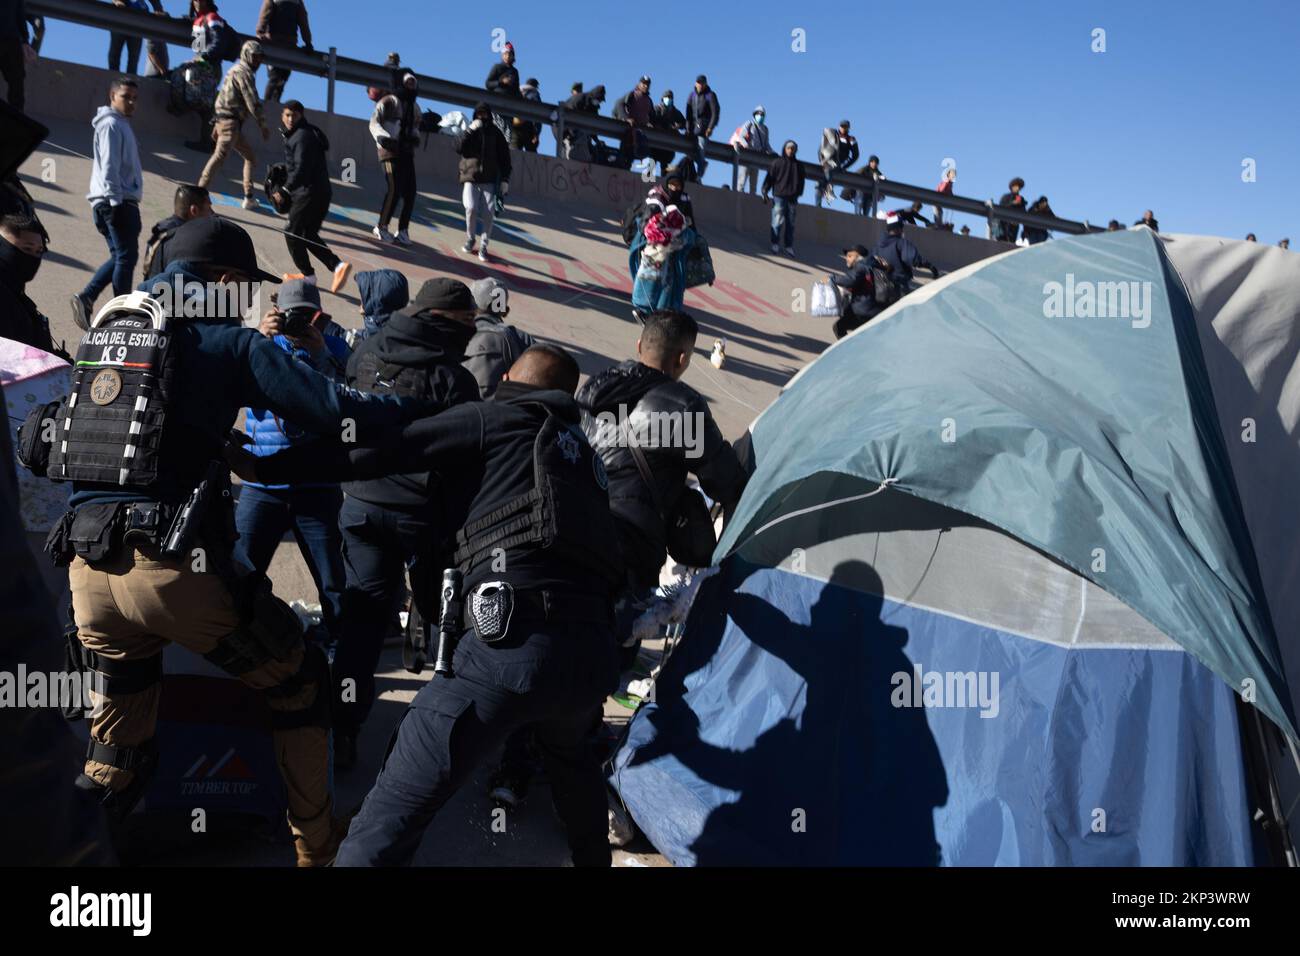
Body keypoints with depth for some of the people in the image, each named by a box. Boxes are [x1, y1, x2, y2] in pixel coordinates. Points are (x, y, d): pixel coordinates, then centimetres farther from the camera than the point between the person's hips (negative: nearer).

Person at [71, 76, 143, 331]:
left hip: (122, 201, 10)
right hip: (117, 201, -10)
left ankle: (86, 297, 5)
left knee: (121, 256, 10)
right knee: (126, 255, -8)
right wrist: (116, 201, -22)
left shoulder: (122, 124, 22)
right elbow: (109, 167, -16)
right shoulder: (111, 125, -8)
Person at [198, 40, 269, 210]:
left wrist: (217, 125, 29)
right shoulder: (244, 72, -8)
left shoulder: (236, 70, 24)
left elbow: (224, 97, 27)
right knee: (220, 155, -23)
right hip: (230, 121, -11)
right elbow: (252, 101, -16)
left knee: (251, 158, 19)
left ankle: (249, 198, 18)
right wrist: (263, 125, -11)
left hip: (224, 120, 11)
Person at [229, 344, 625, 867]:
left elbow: (380, 451, 3)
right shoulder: (582, 453, 29)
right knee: (569, 755, 38)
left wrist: (263, 464, 10)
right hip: (595, 653, 7)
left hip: (513, 641, -7)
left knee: (394, 810, -4)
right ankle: (595, 857, 51)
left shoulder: (493, 418, 11)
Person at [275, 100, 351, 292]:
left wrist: (286, 189, -16)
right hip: (321, 192, 10)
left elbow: (301, 169, -21)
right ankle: (338, 266, 4)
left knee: (292, 233, 2)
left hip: (309, 193, -10)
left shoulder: (302, 136, -13)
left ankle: (308, 275, 9)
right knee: (308, 235, 16)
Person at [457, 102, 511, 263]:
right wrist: (470, 131, -13)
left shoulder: (495, 133, 8)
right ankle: (470, 238, 8)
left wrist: (505, 179, 0)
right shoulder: (471, 130, 11)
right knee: (471, 209, -16)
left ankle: (483, 246, -1)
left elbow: (504, 157, 7)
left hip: (489, 180, 0)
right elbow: (459, 148, -4)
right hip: (470, 178, 0)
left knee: (488, 214, -12)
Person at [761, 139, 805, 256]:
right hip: (779, 196, -3)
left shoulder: (798, 166, 12)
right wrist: (765, 191, -7)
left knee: (790, 224, 3)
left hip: (792, 198, 3)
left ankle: (789, 246, 7)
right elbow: (769, 177, 0)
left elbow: (801, 181, 18)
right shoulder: (777, 162, 3)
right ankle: (775, 244, -3)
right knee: (778, 221, -9)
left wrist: (798, 194, 10)